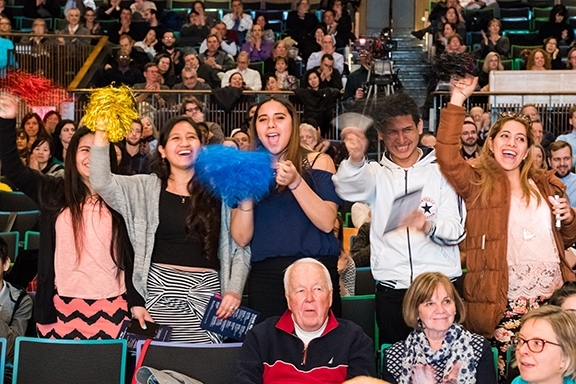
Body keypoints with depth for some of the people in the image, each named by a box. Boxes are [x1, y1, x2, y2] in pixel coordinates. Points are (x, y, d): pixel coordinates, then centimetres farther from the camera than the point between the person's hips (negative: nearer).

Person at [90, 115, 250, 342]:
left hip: (205, 293, 0)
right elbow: (101, 182, -7)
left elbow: (239, 247, 7)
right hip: (159, 290, 0)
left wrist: (234, 289, -4)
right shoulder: (146, 187, 7)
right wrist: (101, 135, -11)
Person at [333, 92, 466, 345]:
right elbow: (347, 189, -16)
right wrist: (355, 160, -38)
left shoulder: (441, 170, 4)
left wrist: (429, 226, -25)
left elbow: (457, 230, -3)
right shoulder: (376, 173, 8)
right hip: (391, 291, 1)